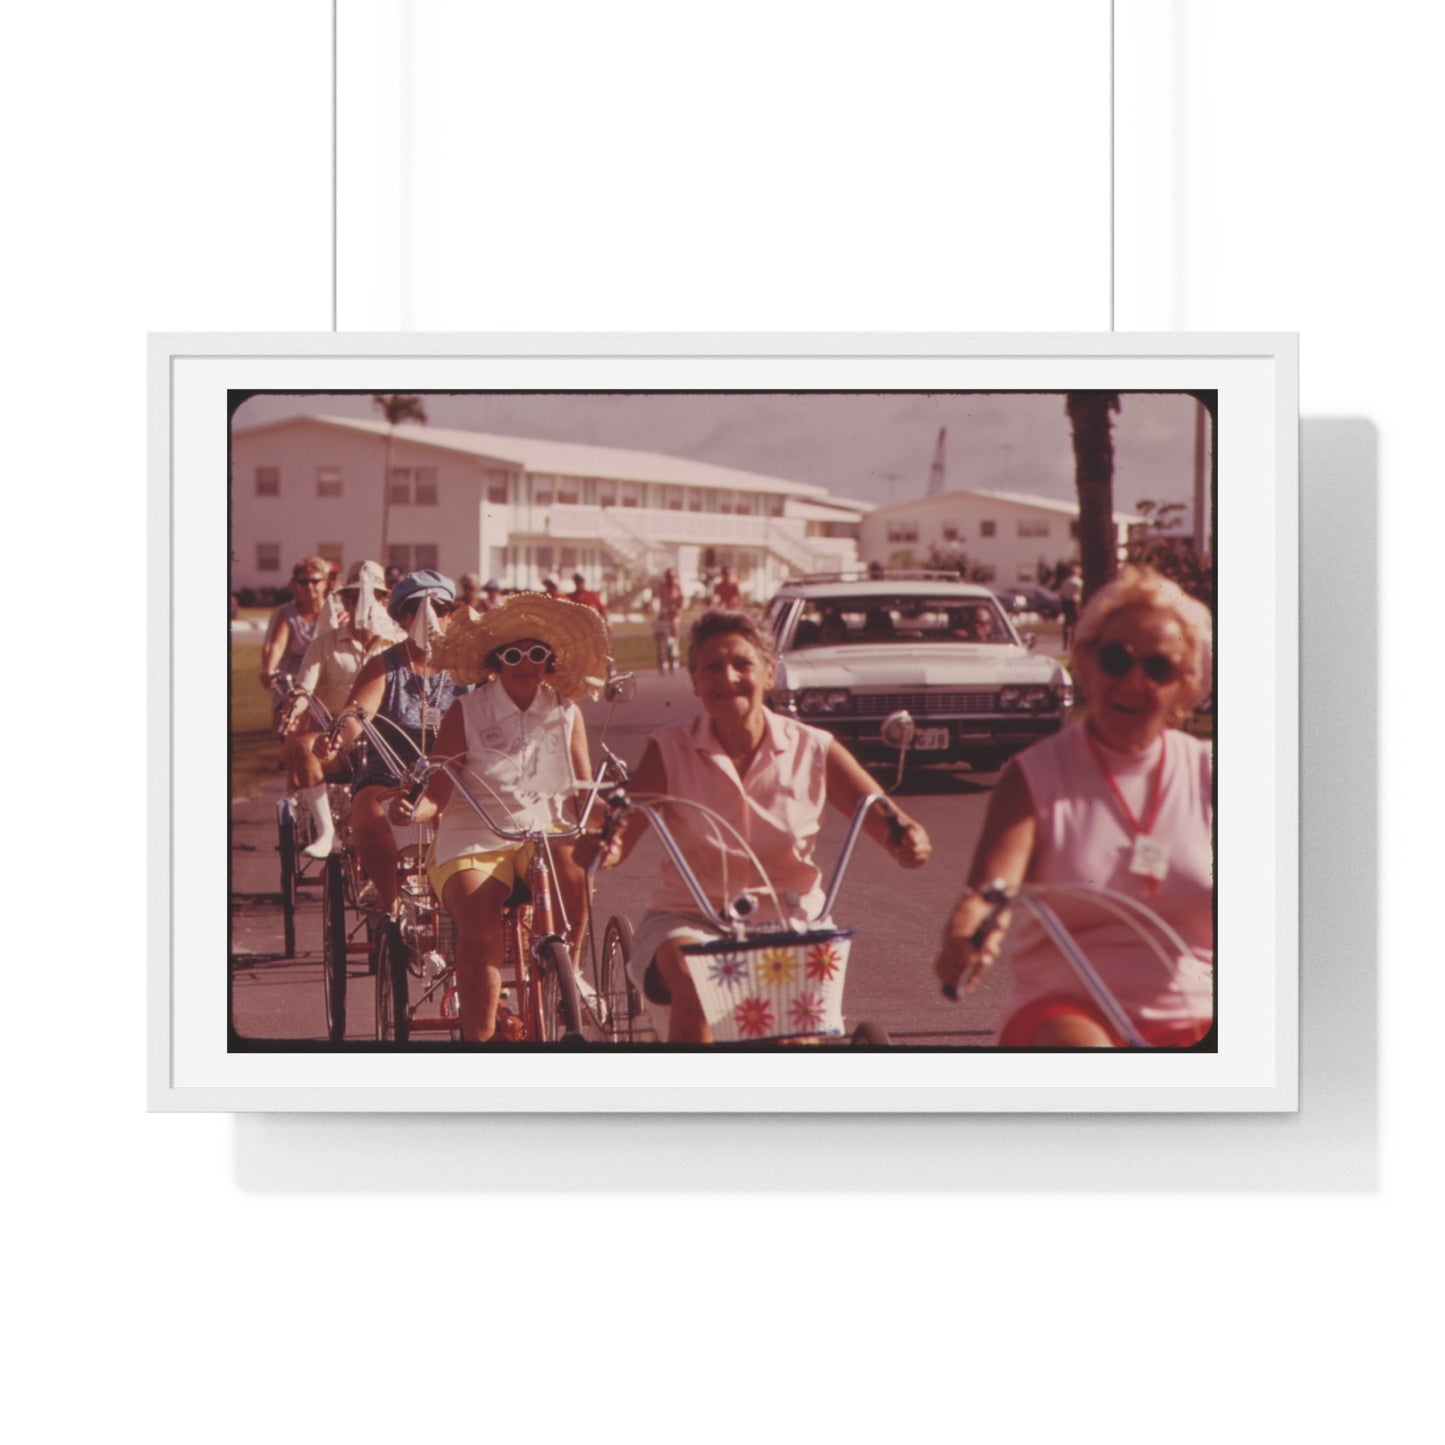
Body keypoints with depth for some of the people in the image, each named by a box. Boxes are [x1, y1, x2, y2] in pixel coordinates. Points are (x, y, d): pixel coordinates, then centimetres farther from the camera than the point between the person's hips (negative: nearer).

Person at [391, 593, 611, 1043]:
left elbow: (583, 790, 3)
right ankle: (479, 1037, -17)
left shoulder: (566, 713, 8)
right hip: (474, 840, -2)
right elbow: (439, 793, -4)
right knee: (480, 931, -28)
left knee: (573, 871, -33)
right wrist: (413, 810, -26)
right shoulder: (466, 713, 0)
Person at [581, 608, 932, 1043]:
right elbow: (624, 828, -12)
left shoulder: (813, 750, -1)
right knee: (693, 986, -32)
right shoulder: (670, 751, -3)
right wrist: (606, 847, -37)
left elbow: (886, 821, -4)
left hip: (791, 922, 1)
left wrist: (909, 839, -29)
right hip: (689, 920, -1)